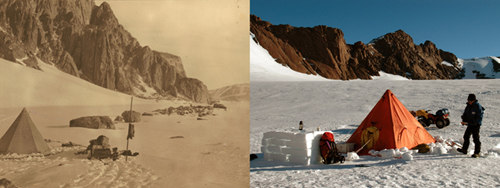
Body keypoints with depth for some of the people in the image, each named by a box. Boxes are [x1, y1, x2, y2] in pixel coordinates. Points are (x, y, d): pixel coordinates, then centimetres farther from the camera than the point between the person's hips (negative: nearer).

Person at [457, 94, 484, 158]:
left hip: (476, 125, -8)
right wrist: (464, 121, 1)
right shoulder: (468, 106, 7)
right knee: (466, 136, 14)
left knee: (476, 139, -4)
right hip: (469, 124, 8)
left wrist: (475, 123, -27)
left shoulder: (478, 107, -15)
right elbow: (465, 114, 16)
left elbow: (480, 117, -17)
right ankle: (464, 150, 27)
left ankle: (477, 153, 4)